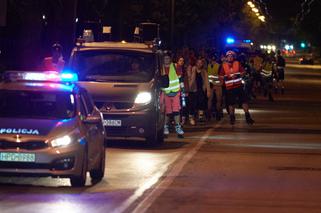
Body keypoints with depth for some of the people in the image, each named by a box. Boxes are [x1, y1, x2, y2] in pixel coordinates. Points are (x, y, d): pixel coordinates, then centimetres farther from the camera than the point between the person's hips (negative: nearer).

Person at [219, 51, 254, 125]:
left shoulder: (237, 64, 4)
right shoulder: (224, 66, 1)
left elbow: (243, 72, 5)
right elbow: (221, 76, 2)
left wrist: (238, 75, -13)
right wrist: (226, 77, -16)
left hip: (238, 86, 0)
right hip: (229, 87, 0)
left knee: (244, 100, -3)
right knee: (231, 103, 5)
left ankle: (248, 117, 4)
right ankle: (232, 118, 19)